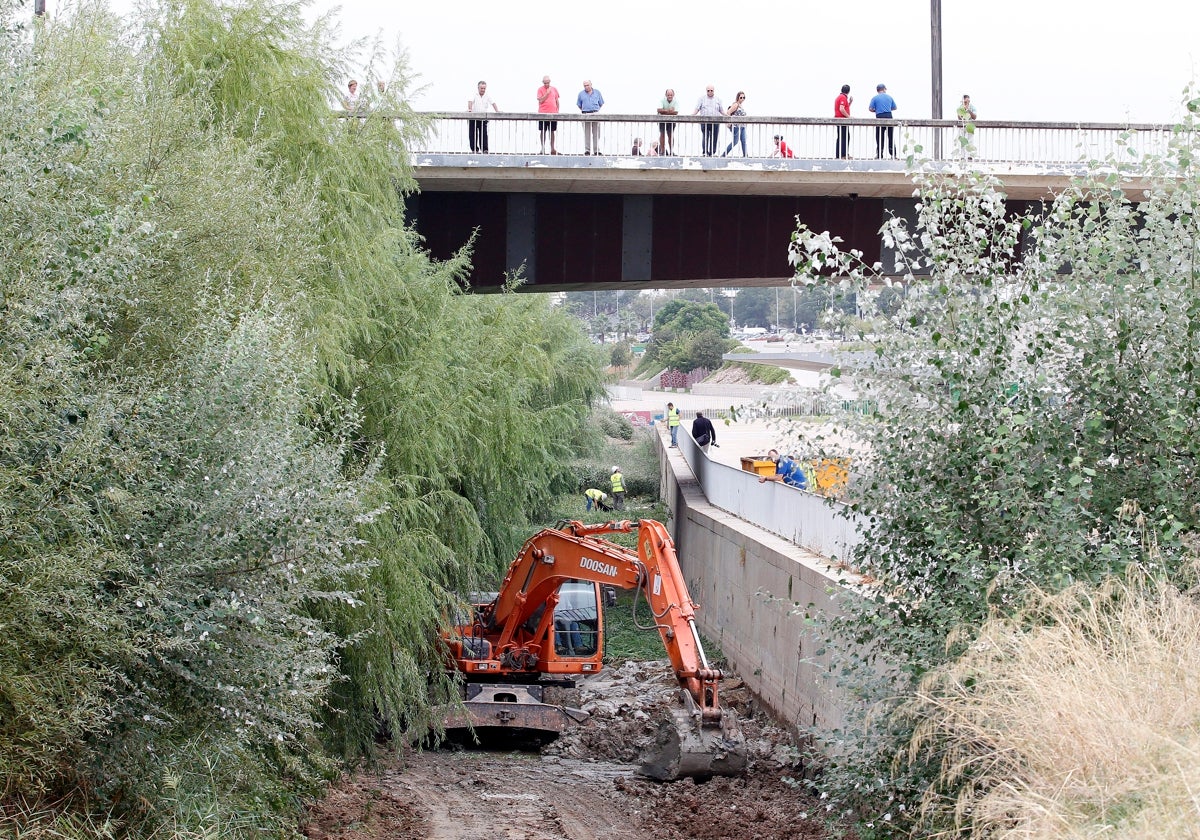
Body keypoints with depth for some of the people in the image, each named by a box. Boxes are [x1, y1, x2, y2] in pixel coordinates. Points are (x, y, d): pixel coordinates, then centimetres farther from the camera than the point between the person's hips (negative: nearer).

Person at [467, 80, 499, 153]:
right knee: (474, 135, 1)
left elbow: (493, 103, -3)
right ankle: (475, 149, 8)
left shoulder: (487, 97, 6)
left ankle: (485, 149, -3)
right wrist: (470, 109, -37)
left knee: (484, 134, -4)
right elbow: (470, 101, -18)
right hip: (474, 119, -2)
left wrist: (497, 111, -18)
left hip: (483, 119, 2)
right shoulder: (474, 95, -3)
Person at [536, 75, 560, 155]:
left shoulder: (554, 89, 10)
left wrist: (557, 111, 8)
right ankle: (543, 148, 6)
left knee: (552, 131, 6)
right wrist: (547, 93, -12)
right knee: (543, 131, 1)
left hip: (553, 113, 2)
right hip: (543, 114, -2)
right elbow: (540, 100, -9)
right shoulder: (540, 89, 0)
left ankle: (552, 148, 10)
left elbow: (557, 101, 14)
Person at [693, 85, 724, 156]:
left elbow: (722, 111, 16)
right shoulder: (702, 99, 10)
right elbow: (697, 109, 4)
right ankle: (705, 152, -9)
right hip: (704, 122, -2)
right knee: (705, 137, -11)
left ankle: (712, 153, 5)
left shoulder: (718, 100, 15)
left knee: (714, 138, -1)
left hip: (715, 122, 2)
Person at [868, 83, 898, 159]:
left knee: (880, 138, 2)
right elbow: (895, 107, 16)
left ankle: (880, 155, 1)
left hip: (880, 117, -2)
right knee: (891, 137, 10)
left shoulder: (875, 98, 1)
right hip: (889, 117, 2)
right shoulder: (889, 97, 9)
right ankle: (893, 154, 11)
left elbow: (870, 109, -4)